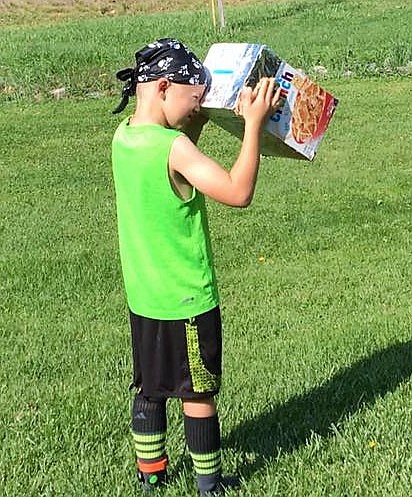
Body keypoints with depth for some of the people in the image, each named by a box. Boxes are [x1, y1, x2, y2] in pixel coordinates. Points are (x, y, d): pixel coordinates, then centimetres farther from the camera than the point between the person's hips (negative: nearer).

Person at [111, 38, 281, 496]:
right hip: (186, 300, -8)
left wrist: (195, 125, 9)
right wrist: (254, 122, -24)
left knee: (149, 387, 20)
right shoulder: (173, 146, -25)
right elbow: (238, 192, -28)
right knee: (198, 392, 9)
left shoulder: (124, 136, 1)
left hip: (143, 296, 8)